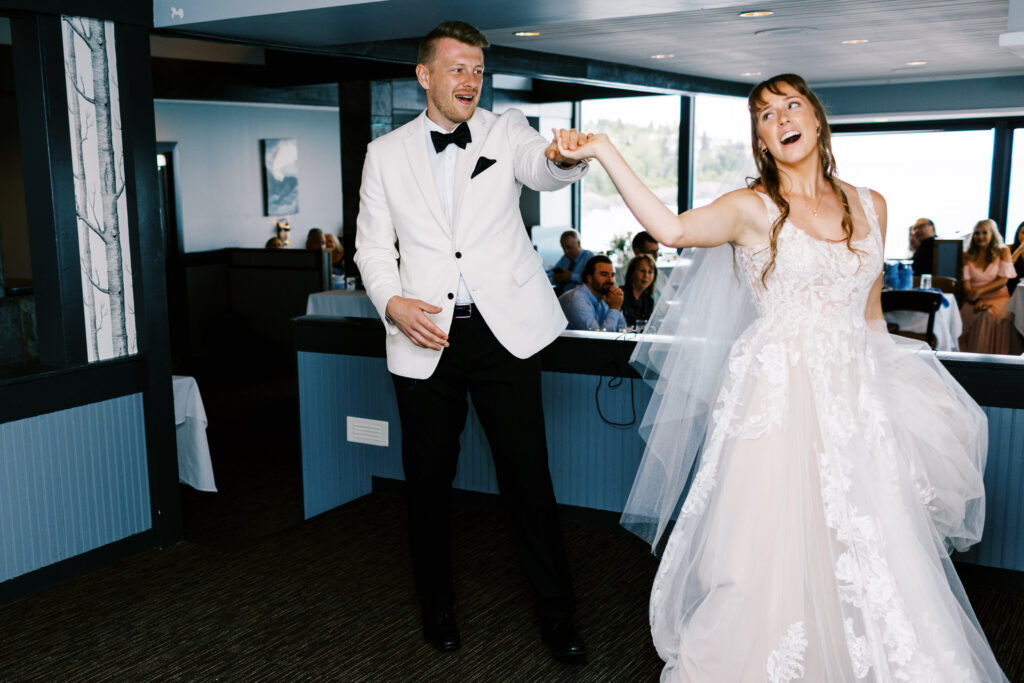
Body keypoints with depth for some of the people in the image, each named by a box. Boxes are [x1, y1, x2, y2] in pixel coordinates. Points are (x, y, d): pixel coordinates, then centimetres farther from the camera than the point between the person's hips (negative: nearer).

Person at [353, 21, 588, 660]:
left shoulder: (505, 131, 6)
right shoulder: (386, 153, 9)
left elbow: (543, 168, -15)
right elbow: (373, 245, 9)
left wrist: (565, 156, -39)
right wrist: (391, 302, -10)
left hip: (505, 329, -1)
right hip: (426, 336, 1)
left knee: (529, 475, 1)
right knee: (429, 477, 11)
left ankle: (558, 614, 18)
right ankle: (438, 605, 32)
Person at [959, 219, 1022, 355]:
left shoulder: (1003, 251, 8)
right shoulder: (968, 256, 12)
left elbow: (1003, 280, -2)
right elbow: (966, 283, 2)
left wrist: (980, 290, -16)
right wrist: (977, 302, -16)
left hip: (998, 299, -1)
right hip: (975, 302, 1)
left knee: (988, 315, -34)